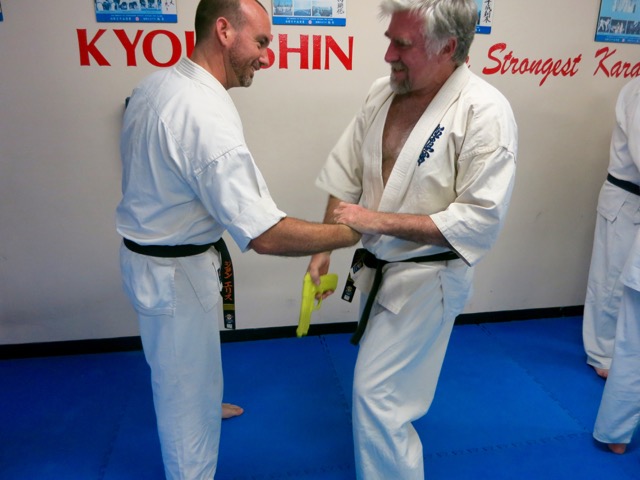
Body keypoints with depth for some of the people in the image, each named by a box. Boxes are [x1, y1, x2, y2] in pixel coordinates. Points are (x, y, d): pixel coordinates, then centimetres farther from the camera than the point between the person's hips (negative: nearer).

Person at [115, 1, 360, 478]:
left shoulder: (154, 84, -1)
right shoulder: (208, 117, -30)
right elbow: (265, 235, -34)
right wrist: (349, 231, -24)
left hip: (148, 254, 10)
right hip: (177, 273, -10)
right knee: (189, 389, 8)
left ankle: (202, 407, 61)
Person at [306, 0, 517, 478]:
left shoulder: (485, 111, -20)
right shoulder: (384, 92, -2)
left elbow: (481, 219, -23)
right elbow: (346, 177, 4)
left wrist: (378, 220, -24)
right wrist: (323, 248, 3)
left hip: (427, 280, -6)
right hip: (377, 268, 6)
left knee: (376, 396, 0)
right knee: (389, 389, 25)